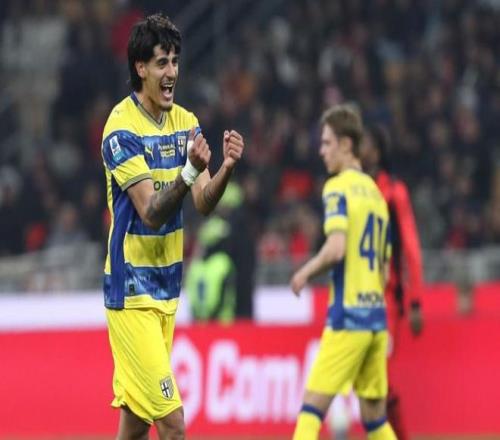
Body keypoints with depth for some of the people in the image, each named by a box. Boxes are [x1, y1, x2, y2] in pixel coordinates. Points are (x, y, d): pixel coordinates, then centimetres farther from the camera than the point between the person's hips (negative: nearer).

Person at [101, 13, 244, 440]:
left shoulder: (186, 123, 8)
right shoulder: (122, 128, -14)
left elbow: (204, 202, 1)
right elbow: (150, 211, -20)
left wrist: (226, 168, -19)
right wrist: (190, 171, -35)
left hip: (166, 289, 7)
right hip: (131, 293, -7)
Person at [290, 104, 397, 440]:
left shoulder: (338, 188, -6)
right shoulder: (376, 193, 17)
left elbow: (336, 248, -21)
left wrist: (306, 272, -5)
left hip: (348, 317, -7)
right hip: (376, 316, 7)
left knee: (312, 409, -9)